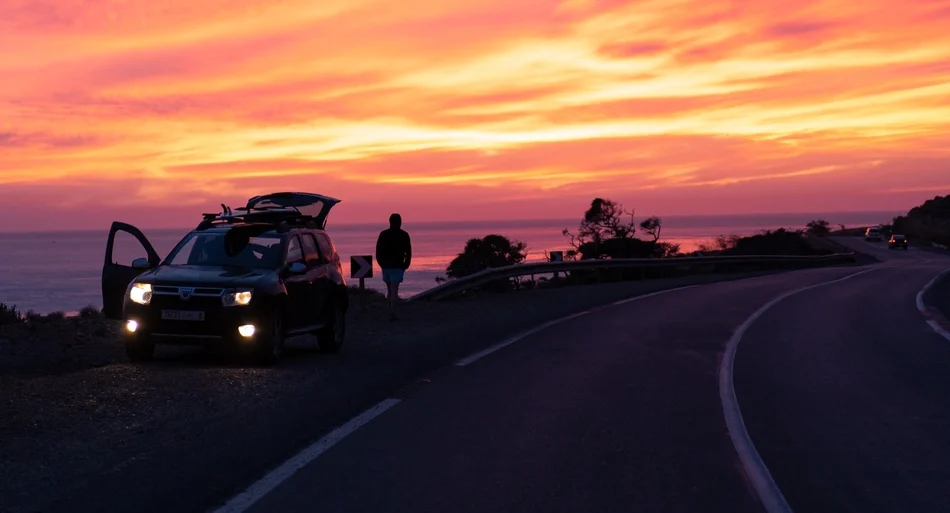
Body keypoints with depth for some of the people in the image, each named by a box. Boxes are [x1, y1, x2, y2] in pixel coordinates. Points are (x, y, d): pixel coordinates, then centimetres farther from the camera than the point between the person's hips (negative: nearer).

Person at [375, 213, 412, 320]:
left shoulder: (383, 234, 3)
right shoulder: (404, 235, -3)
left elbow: (378, 252, 3)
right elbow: (408, 252, -4)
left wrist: (382, 264, 12)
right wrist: (406, 265, 6)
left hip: (386, 266, 3)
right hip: (398, 266, -3)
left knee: (389, 290, 15)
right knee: (394, 290, -4)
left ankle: (391, 313, 12)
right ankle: (392, 314, -12)